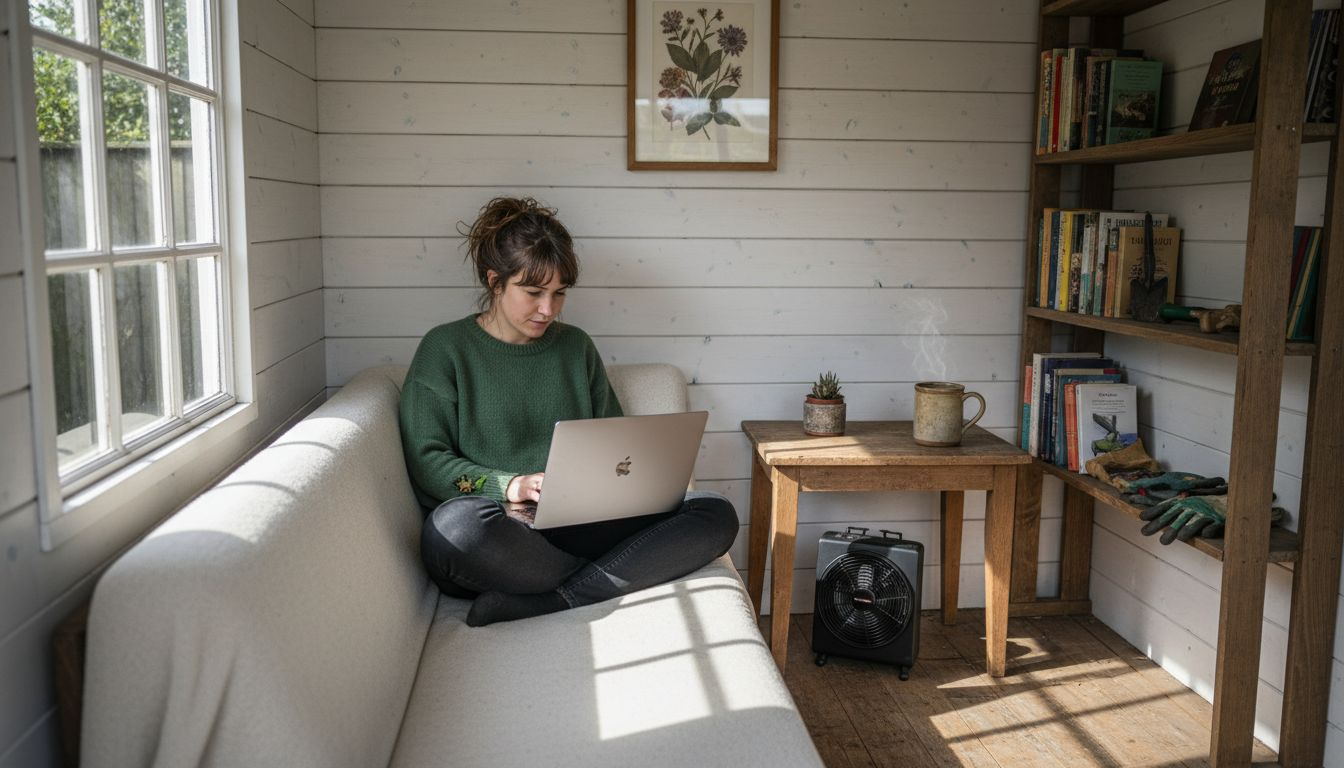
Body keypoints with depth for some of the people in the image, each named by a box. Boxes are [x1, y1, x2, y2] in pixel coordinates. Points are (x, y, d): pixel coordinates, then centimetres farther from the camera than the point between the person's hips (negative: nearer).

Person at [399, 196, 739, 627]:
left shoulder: (575, 347, 19)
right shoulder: (445, 349, 6)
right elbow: (425, 461, -3)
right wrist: (508, 485, -18)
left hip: (579, 527, 4)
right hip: (497, 538, -4)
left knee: (716, 515, -18)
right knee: (455, 523, -41)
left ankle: (534, 603, -27)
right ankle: (627, 576, -19)